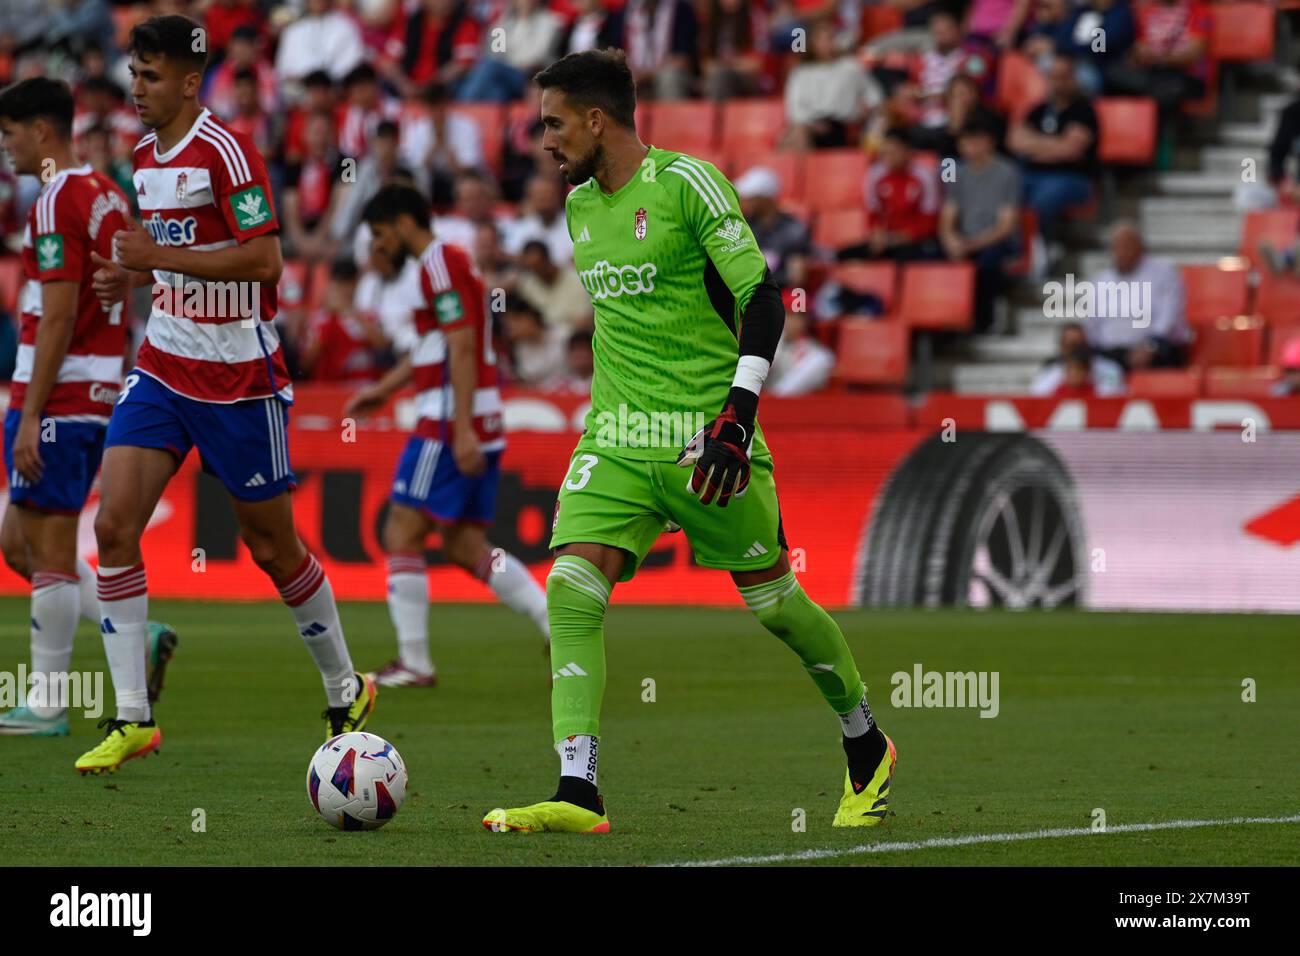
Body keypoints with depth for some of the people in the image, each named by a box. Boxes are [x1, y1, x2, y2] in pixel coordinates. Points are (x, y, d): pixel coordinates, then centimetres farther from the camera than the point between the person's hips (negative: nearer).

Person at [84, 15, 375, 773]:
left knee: (274, 547, 5)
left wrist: (158, 256, -23)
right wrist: (132, 277, 5)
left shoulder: (226, 153, -15)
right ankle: (132, 718, -8)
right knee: (114, 526, -10)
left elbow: (263, 260, -22)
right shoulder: (146, 159, 10)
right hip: (163, 369, 7)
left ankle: (346, 691, 27)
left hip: (240, 378, -7)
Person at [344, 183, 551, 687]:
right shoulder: (449, 262, 20)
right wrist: (382, 389, 32)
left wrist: (463, 429, -24)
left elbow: (461, 348, -19)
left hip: (450, 424, -10)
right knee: (466, 546, 9)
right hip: (478, 427, 10)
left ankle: (414, 663, -3)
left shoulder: (440, 264, -11)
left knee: (402, 533, -4)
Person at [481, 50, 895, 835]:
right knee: (571, 587, -15)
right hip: (616, 441, 6)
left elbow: (763, 299, -14)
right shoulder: (581, 204, 13)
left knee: (773, 601, 4)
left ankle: (867, 748, 28)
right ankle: (578, 794, -21)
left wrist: (737, 417, -21)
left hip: (706, 437, -6)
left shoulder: (686, 183, -10)